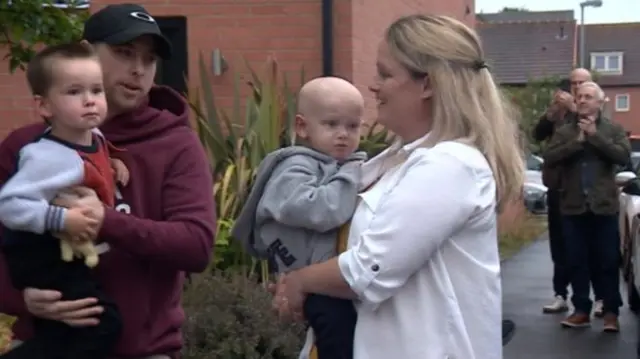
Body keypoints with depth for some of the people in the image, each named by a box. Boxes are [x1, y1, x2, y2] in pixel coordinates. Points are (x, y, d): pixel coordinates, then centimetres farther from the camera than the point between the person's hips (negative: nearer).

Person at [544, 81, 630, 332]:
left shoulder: (614, 130, 4)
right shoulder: (564, 132, 8)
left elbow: (623, 156, -11)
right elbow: (549, 158, -6)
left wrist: (595, 136, -13)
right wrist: (578, 141, -14)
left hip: (604, 206, -2)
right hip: (573, 207, 2)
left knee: (608, 261, 1)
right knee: (577, 262, 6)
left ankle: (611, 311, 9)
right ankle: (581, 310, 15)